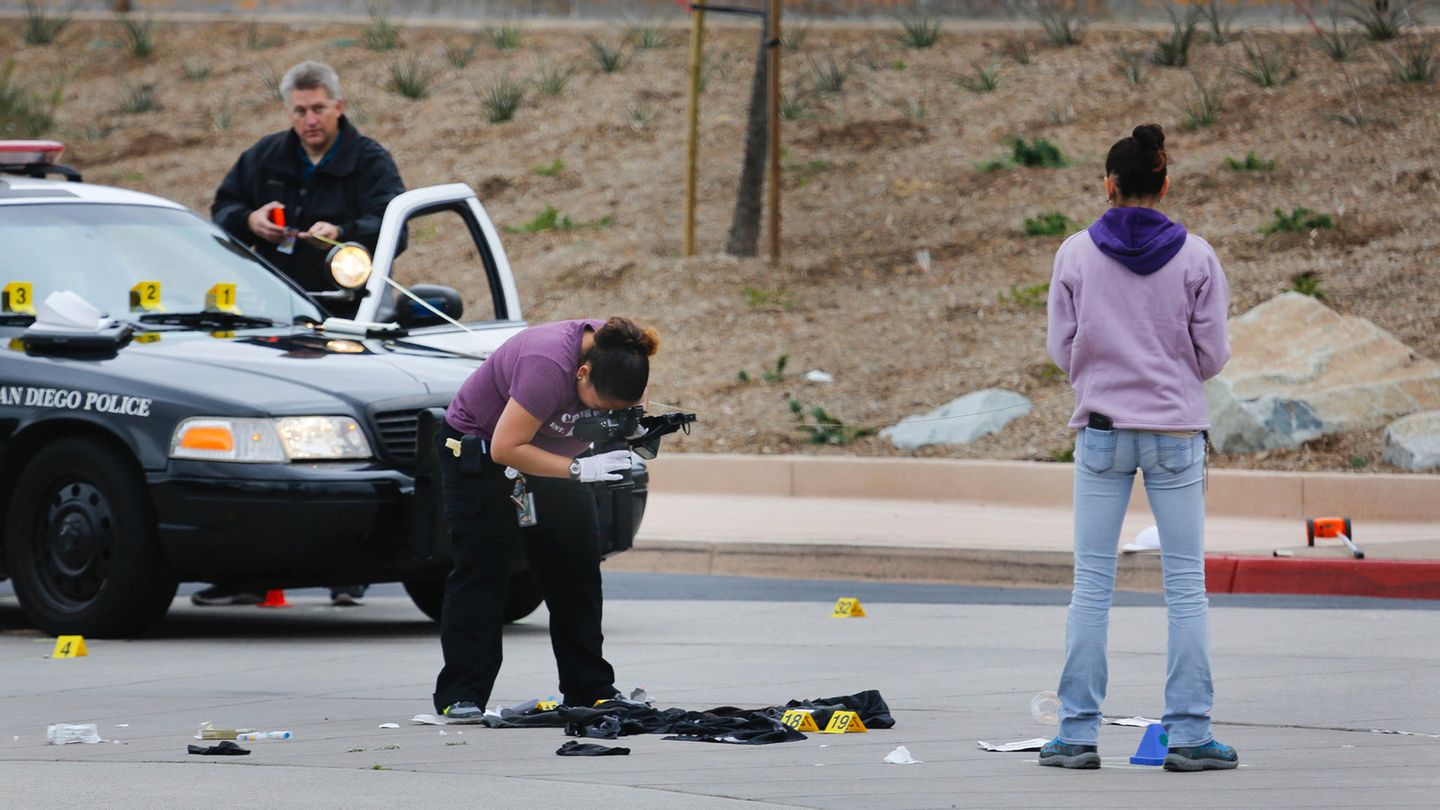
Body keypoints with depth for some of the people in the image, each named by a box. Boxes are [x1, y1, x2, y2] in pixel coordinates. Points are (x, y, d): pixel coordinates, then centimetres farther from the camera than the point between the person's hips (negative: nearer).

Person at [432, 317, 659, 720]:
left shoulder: (618, 355, -18)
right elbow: (505, 449, -34)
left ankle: (591, 690, 9)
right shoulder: (548, 365, -38)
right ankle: (460, 696, -10)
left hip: (551, 450, 7)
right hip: (479, 449, -7)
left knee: (577, 566, 2)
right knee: (481, 570, -10)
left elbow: (625, 411, 3)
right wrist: (580, 469, -39)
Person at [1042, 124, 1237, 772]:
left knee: (1091, 585, 6)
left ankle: (1078, 732, 5)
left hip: (1102, 431, 0)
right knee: (1186, 585, 4)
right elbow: (1213, 354, -1)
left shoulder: (1076, 255, -4)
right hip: (1176, 432, 0)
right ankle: (1188, 733, 1)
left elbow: (1062, 349, 0)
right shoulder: (1195, 257, -5)